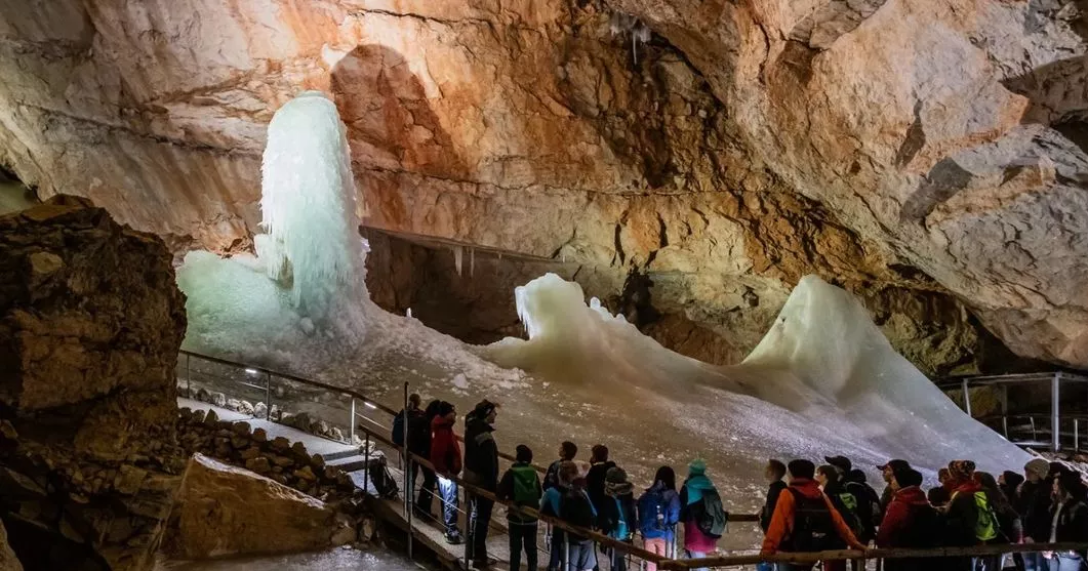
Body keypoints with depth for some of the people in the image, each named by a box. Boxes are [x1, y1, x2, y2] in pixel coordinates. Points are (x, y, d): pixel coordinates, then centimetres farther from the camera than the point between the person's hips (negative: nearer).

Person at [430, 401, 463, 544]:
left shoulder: (442, 426, 2)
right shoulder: (443, 431, -29)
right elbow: (437, 454, -32)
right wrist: (445, 471, -24)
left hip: (445, 471, 10)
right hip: (447, 473, -10)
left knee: (447, 502, 22)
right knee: (450, 503, 0)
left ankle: (449, 528, 35)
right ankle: (451, 534, 8)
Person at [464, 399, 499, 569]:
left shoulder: (472, 426, -4)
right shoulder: (485, 437, -29)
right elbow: (489, 465, -24)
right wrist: (494, 486, -17)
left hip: (471, 478, 10)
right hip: (482, 482, -10)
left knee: (473, 515, 22)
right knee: (481, 519, 1)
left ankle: (472, 551, 35)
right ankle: (479, 557, 10)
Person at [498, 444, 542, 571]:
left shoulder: (511, 473, -16)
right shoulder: (533, 473, -2)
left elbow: (500, 494, -18)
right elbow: (539, 494, 5)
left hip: (516, 516, -4)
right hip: (532, 516, 4)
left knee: (515, 548, 6)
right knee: (531, 547, 15)